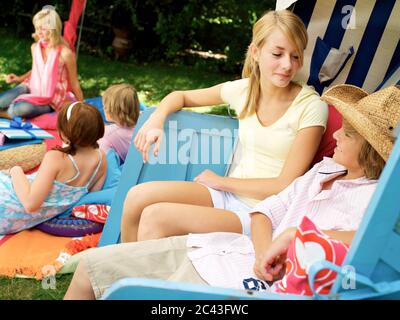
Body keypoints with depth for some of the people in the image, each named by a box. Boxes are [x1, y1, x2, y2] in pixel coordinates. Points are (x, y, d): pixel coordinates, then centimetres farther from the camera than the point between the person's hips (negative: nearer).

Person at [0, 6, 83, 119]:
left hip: (52, 101, -5)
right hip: (33, 89, 5)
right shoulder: (35, 47, 1)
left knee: (21, 108, -32)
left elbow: (74, 83, -8)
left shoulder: (65, 53, -18)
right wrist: (19, 78, 5)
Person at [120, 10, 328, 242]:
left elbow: (286, 186, -13)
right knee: (139, 196, -15)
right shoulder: (243, 90, 2)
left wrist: (222, 181, -6)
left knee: (155, 217, -23)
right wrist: (156, 121, -4)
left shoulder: (311, 107, -12)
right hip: (227, 194, 5)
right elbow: (181, 96, 17)